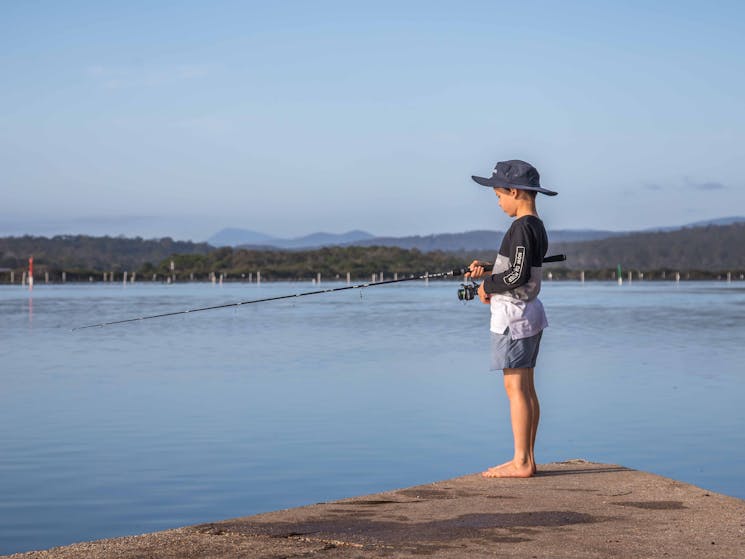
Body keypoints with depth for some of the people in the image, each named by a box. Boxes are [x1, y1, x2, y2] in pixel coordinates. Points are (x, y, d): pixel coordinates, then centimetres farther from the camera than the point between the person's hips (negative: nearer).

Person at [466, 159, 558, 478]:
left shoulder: (521, 228, -17)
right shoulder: (537, 227, 13)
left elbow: (518, 275, -23)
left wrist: (488, 287, -8)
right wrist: (488, 270, 11)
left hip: (512, 314, -10)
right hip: (530, 312, 10)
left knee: (515, 388, -7)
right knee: (526, 387, 11)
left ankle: (521, 462, -5)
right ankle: (526, 459, 15)